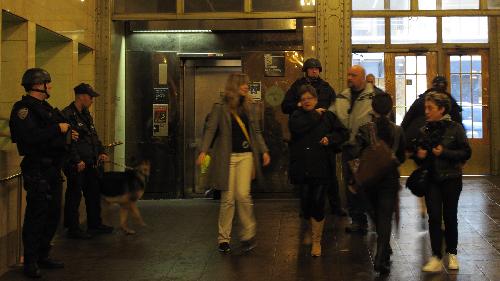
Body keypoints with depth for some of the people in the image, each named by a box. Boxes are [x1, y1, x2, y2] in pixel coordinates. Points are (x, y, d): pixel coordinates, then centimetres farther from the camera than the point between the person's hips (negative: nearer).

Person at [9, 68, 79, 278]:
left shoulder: (45, 108, 18)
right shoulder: (23, 109, -12)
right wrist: (58, 129, -19)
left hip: (52, 170, 10)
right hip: (37, 171, -10)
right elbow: (31, 136, -27)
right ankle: (30, 262, 5)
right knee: (36, 216, -5)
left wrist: (67, 136, 8)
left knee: (53, 215, 14)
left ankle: (43, 256, 26)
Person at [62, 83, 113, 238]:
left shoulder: (86, 114, 15)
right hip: (76, 165, -9)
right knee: (74, 196, 0)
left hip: (90, 163, 10)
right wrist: (77, 161, -21)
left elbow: (94, 136, 22)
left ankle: (95, 224, 28)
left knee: (94, 193, 16)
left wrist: (101, 152, 8)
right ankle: (73, 229, 9)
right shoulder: (68, 114, -14)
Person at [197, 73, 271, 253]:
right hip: (226, 157, -2)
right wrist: (203, 151, -20)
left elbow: (256, 131, 17)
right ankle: (224, 239, 14)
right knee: (227, 198, 1)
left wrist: (264, 151, 8)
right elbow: (210, 130, -7)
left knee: (243, 194, -12)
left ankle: (248, 235, 5)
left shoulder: (247, 108, 13)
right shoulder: (220, 108, 0)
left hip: (246, 156, 2)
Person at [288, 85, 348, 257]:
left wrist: (330, 138, -10)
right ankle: (311, 227, 39)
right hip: (302, 168, 2)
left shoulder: (327, 116, 5)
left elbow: (343, 133, 8)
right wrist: (315, 115, -8)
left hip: (321, 167, -1)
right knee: (305, 202, 8)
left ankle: (317, 240, 9)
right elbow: (297, 127, -16)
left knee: (318, 203, -4)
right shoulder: (297, 116, 7)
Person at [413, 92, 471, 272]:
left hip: (451, 178, -2)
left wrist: (444, 153, -18)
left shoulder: (455, 128, -5)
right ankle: (436, 258, 0)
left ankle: (452, 253, 25)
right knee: (434, 217, -4)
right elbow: (418, 156, 16)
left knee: (450, 217, 7)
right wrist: (419, 156, -6)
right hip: (431, 179, 2)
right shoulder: (423, 131, 6)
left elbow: (466, 153, -7)